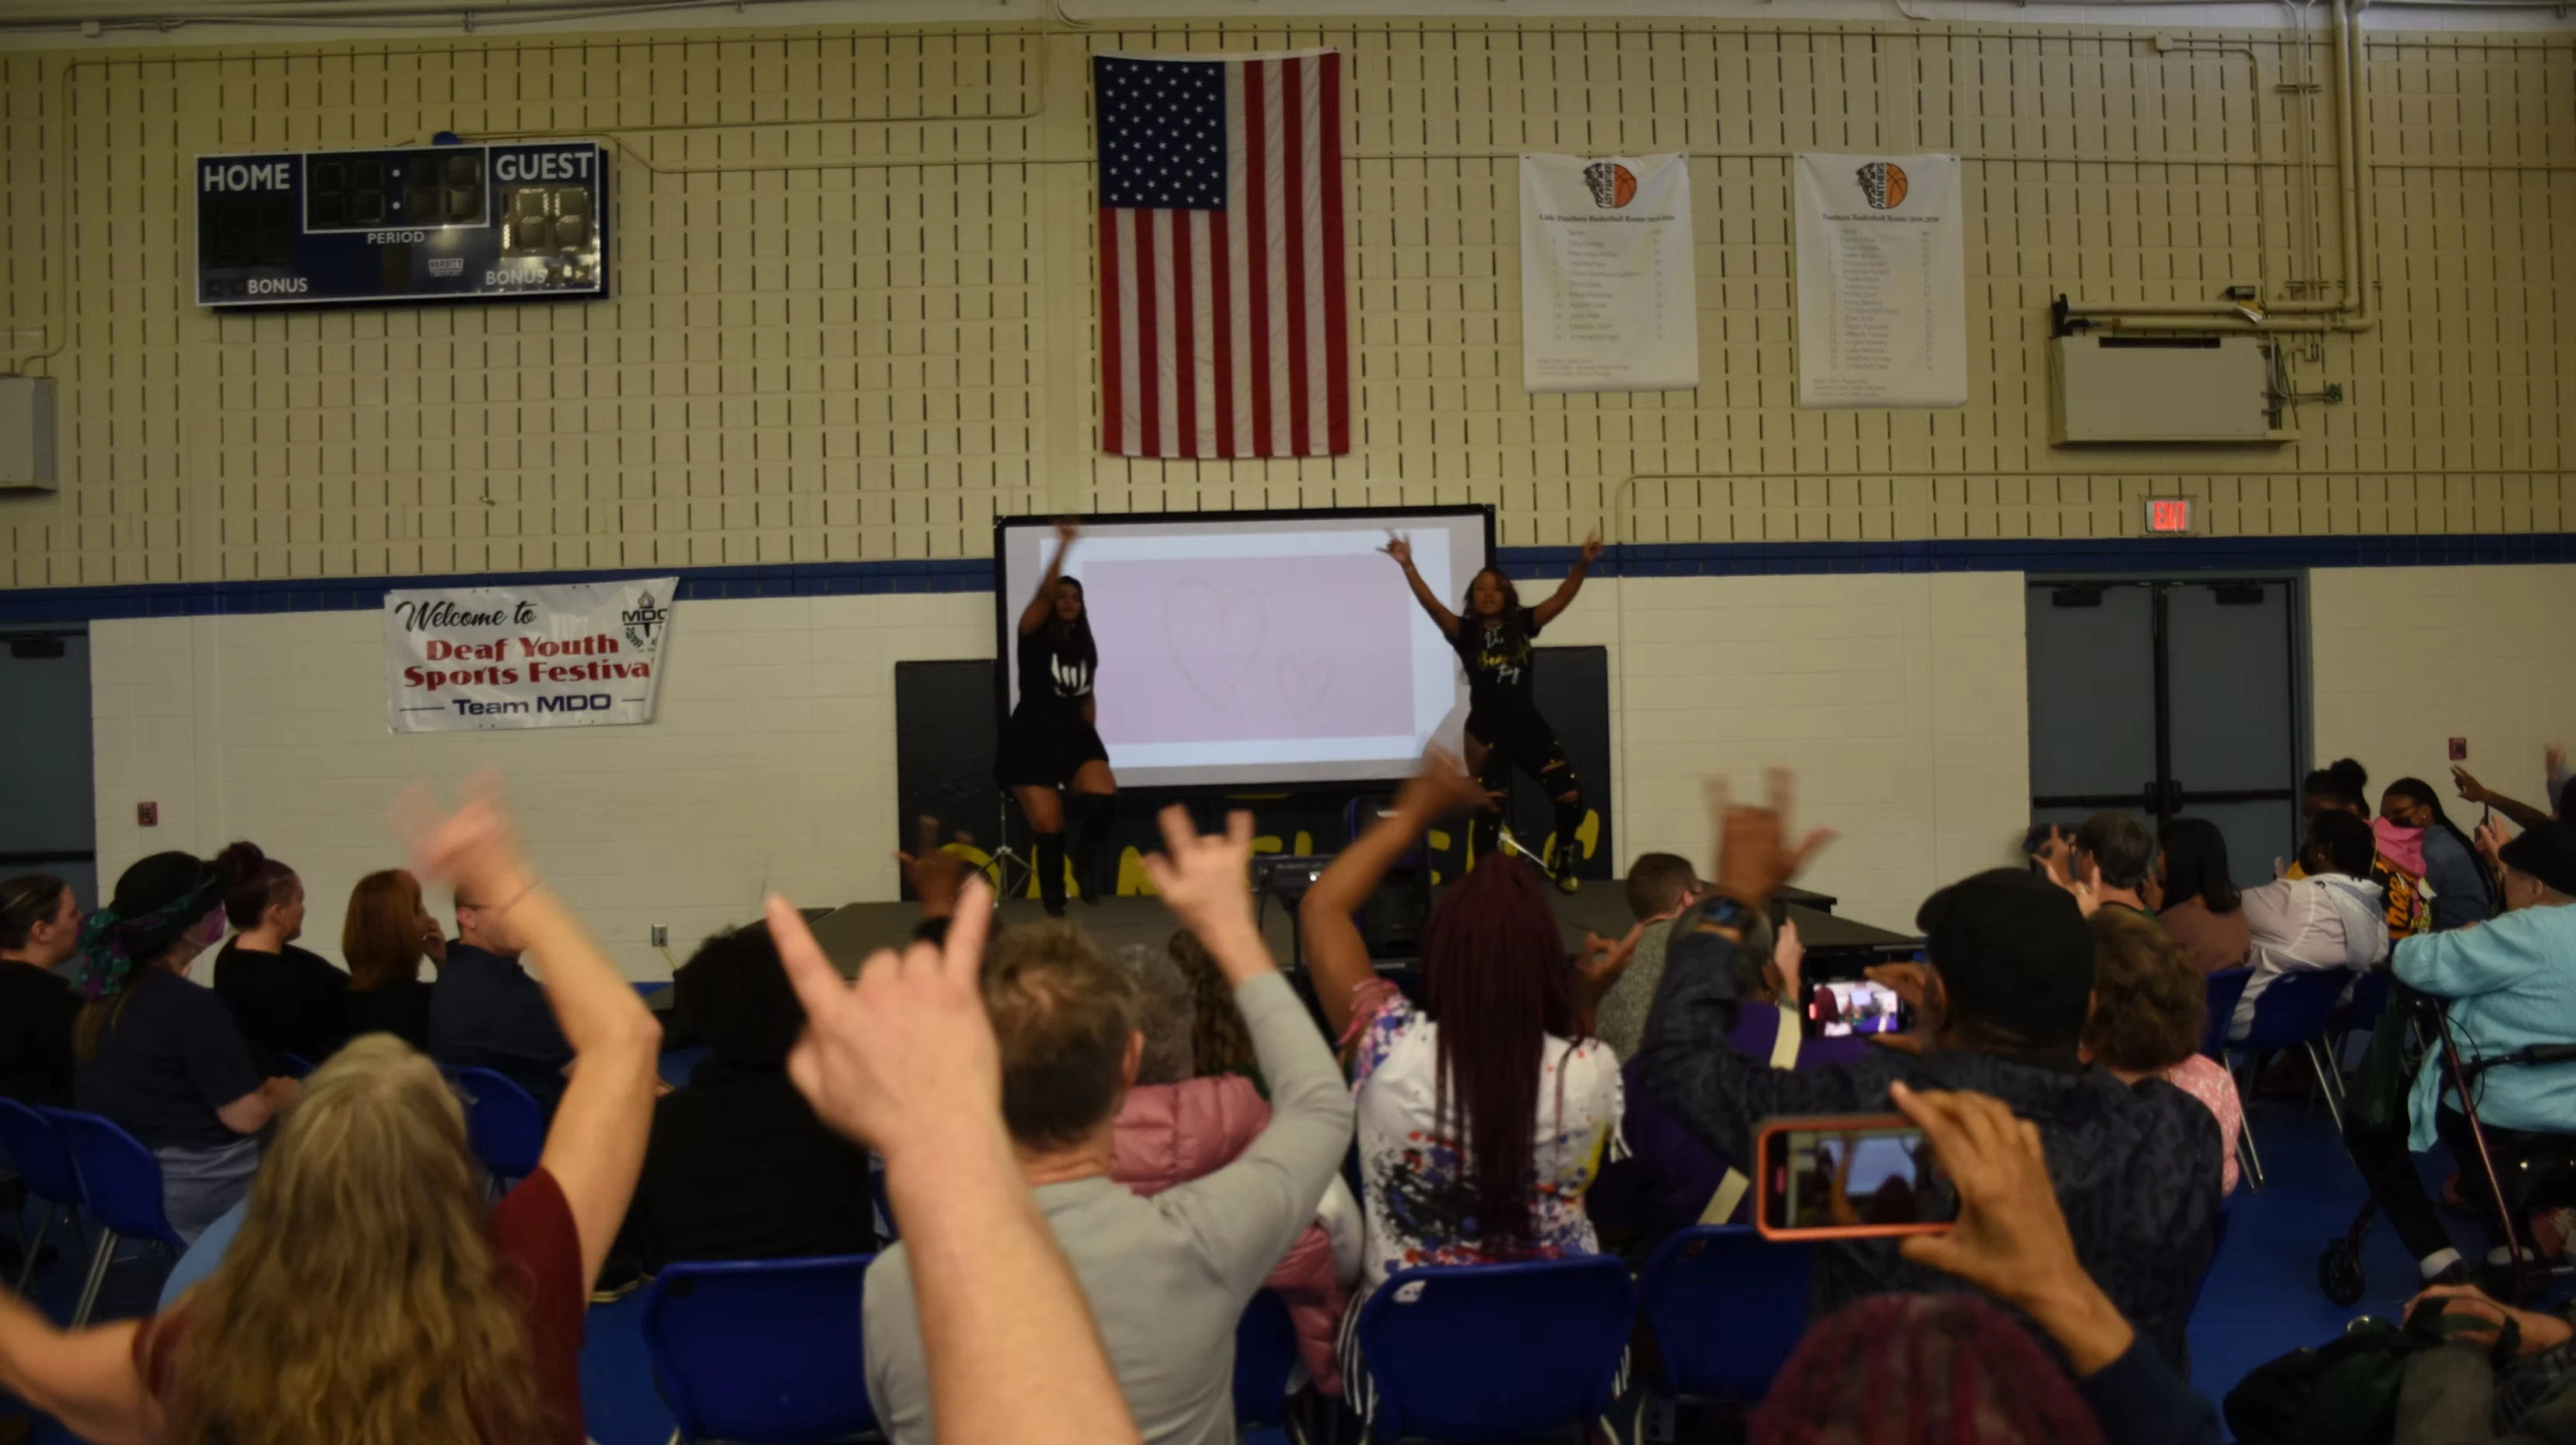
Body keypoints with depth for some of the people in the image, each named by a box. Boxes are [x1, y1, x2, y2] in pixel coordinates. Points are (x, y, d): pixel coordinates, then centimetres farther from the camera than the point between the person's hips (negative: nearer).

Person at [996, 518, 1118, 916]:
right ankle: (1054, 905, 13)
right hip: (1031, 741, -3)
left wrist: (1091, 736, 12)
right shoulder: (1034, 634, -4)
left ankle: (1088, 867, 0)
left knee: (1103, 795, -25)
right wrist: (1063, 546, -30)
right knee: (1050, 830, -5)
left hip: (1075, 736, 4)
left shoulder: (1084, 648, 9)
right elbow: (1043, 592, -21)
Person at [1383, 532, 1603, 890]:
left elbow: (1561, 598, -5)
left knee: (1570, 794, 0)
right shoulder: (1466, 632, -5)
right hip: (1487, 730, -3)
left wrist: (1583, 564, -19)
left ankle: (1562, 858, 27)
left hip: (1528, 724, 3)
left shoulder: (1522, 624, 3)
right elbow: (1431, 605, -18)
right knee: (1488, 810, 0)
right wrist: (1408, 566, -31)